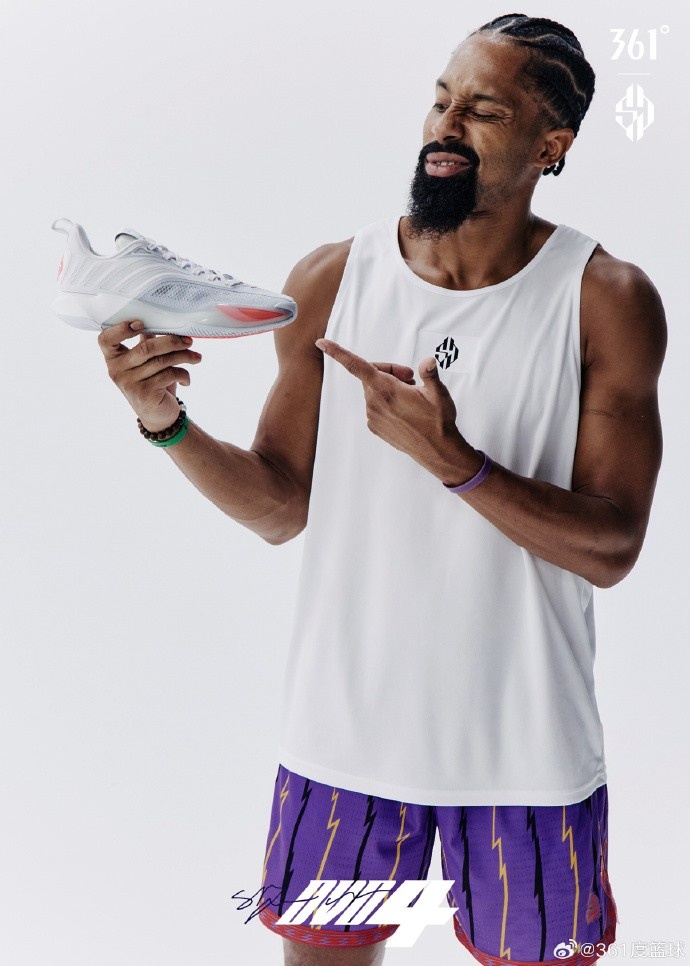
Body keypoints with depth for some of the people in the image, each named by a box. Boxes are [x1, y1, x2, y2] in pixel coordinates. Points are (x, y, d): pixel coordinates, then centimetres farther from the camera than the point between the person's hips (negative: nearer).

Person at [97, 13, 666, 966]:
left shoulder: (608, 300, -8)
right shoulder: (331, 280, -2)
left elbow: (611, 548, -13)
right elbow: (281, 509, 1)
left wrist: (449, 459, -26)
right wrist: (165, 422, -15)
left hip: (523, 742, -1)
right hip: (347, 724, 2)